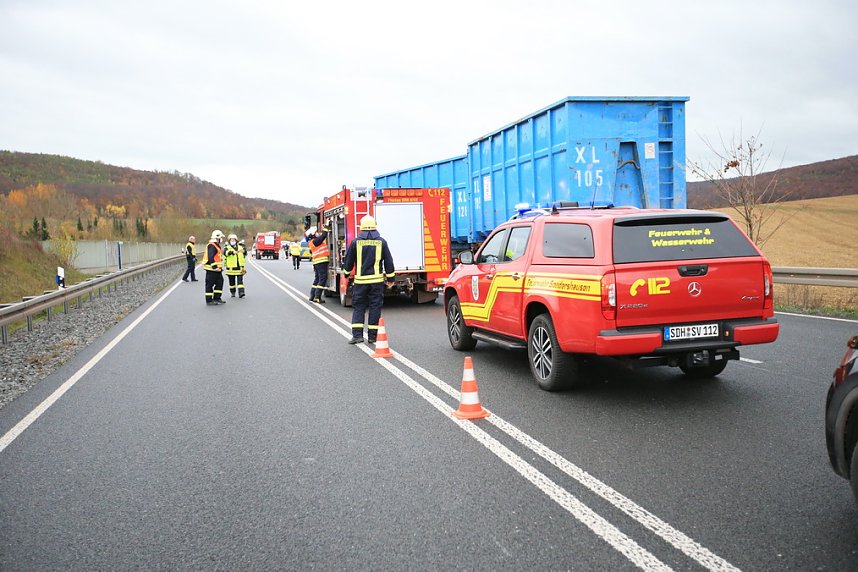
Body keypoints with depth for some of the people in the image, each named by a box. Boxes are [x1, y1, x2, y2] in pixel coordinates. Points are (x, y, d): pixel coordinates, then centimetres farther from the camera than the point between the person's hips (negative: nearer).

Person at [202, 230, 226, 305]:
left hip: (217, 268, 11)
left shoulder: (217, 245, 18)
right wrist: (214, 267, -27)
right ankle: (209, 300, 1)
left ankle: (217, 298, 21)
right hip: (211, 269, -11)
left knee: (220, 282, 13)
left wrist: (220, 267, 25)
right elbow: (210, 257, -25)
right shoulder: (212, 246, -16)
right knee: (210, 284, -3)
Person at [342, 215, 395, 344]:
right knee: (375, 307, 6)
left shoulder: (356, 242, -2)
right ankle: (372, 336, 8)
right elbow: (388, 262, 3)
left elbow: (348, 261, 6)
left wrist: (346, 273, 24)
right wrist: (390, 278, 13)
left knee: (358, 307, 7)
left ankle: (357, 335, -1)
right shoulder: (381, 242, 0)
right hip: (377, 280, 0)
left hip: (360, 280, 0)